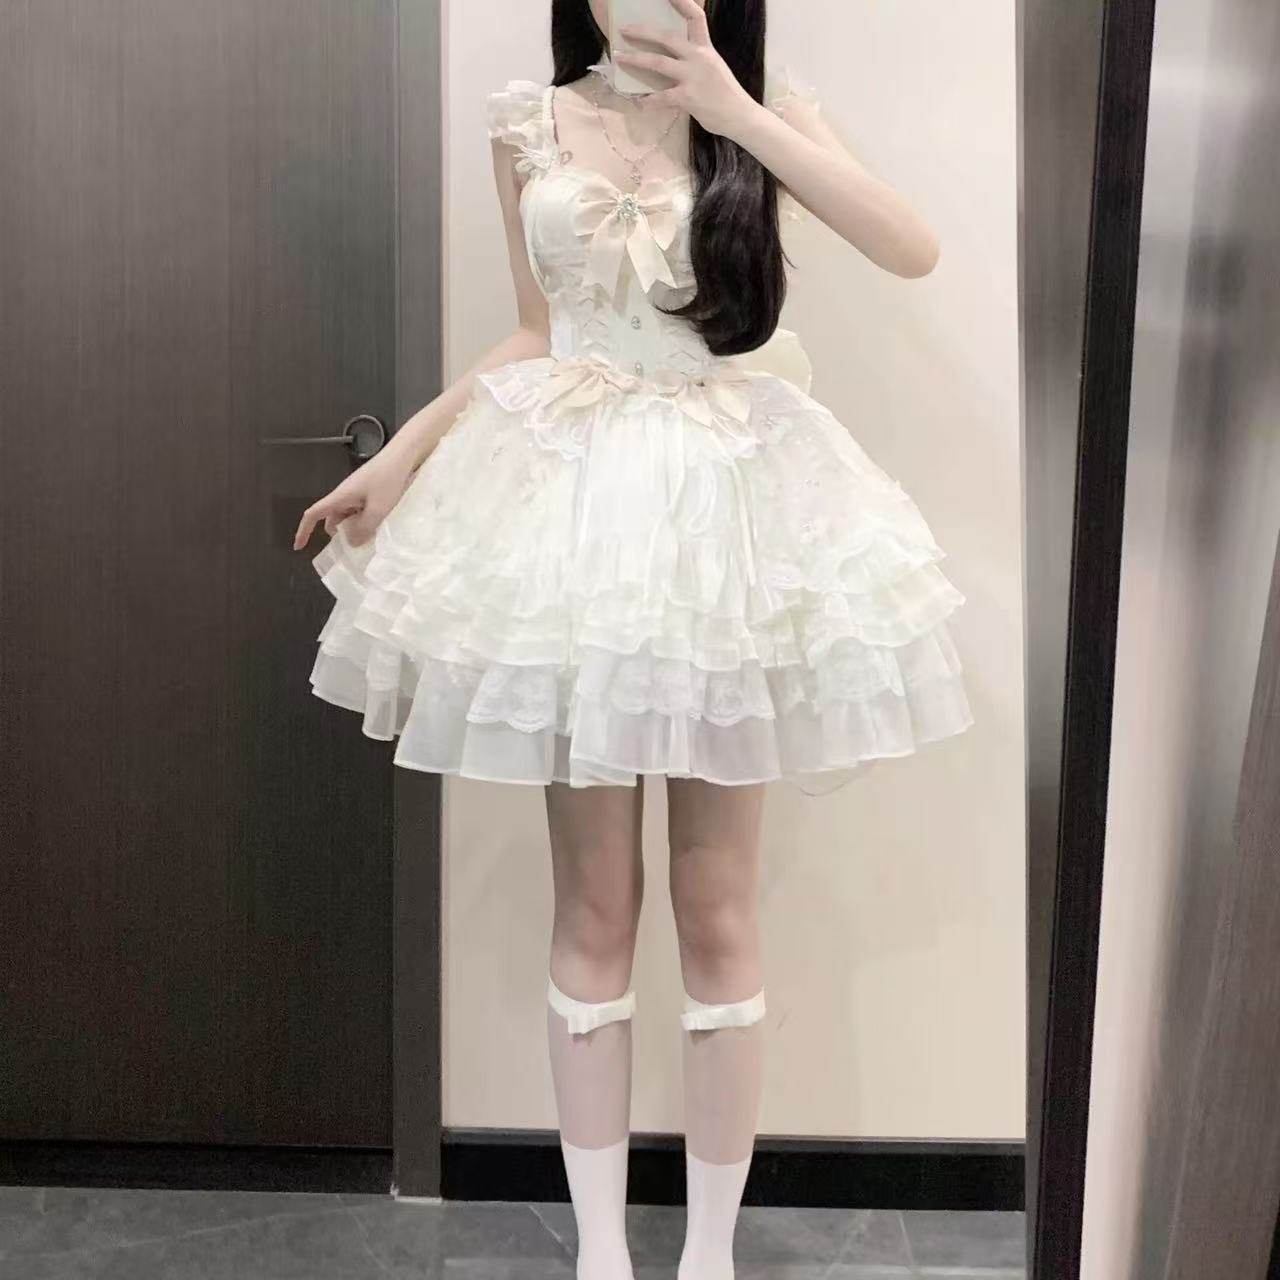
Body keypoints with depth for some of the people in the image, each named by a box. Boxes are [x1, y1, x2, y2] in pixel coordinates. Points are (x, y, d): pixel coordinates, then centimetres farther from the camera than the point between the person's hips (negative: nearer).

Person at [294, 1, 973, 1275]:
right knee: (592, 907, 6)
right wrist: (402, 454, 5)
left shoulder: (768, 110, 5)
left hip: (726, 514, 0)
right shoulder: (530, 124, 7)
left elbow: (913, 250, -10)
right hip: (572, 508, 1)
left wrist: (735, 113, -13)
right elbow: (537, 333, 12)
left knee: (717, 909, 5)